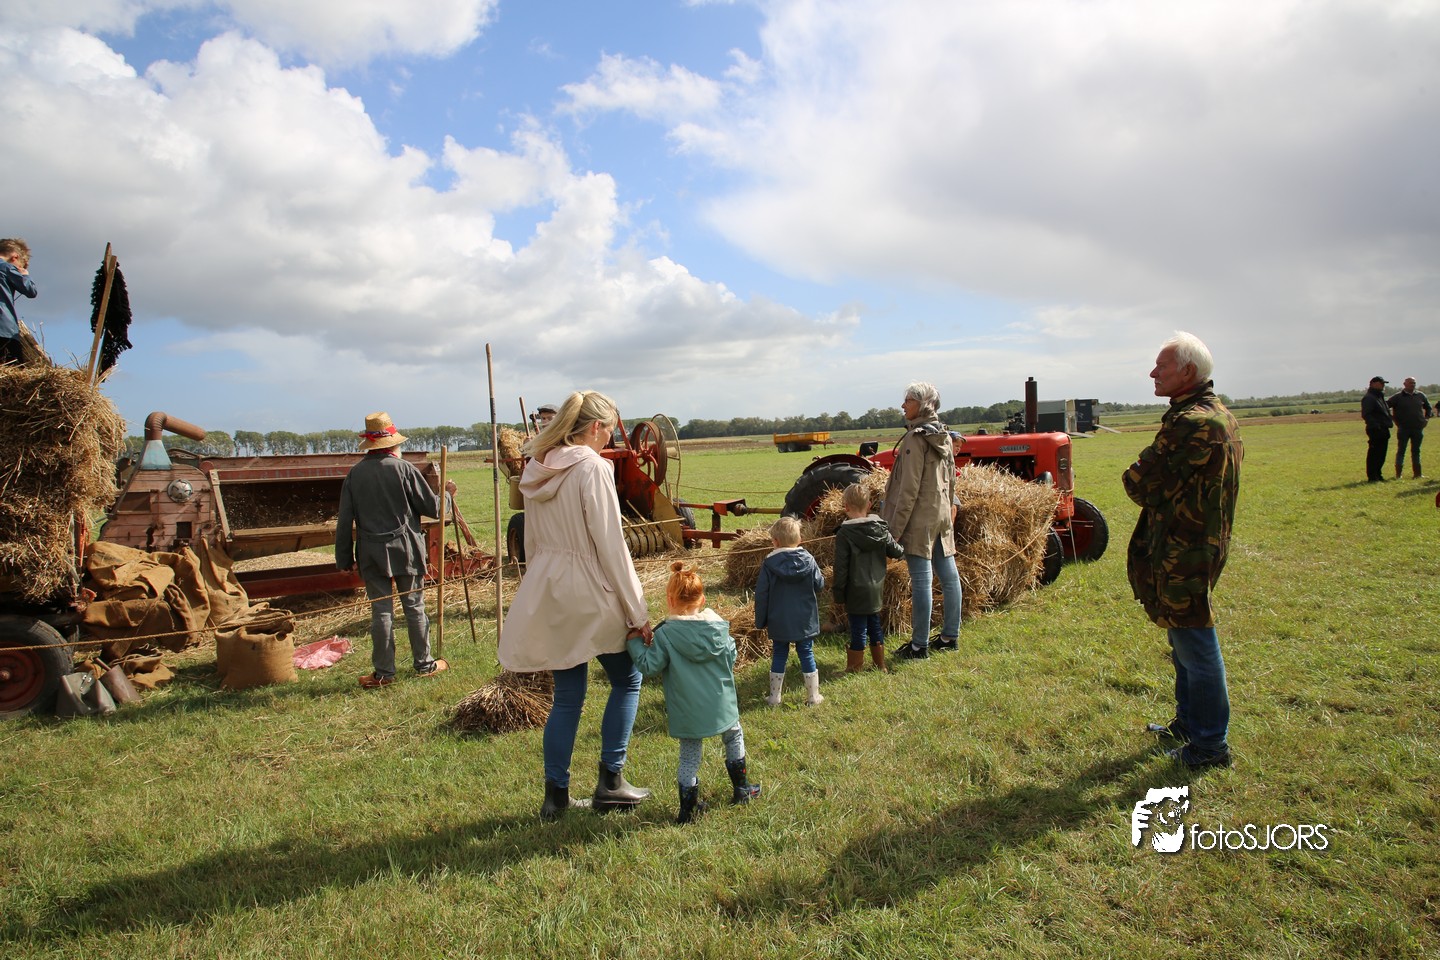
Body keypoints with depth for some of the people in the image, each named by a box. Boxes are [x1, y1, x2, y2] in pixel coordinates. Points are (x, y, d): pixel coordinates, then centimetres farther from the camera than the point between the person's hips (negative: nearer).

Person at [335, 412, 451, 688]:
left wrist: (345, 558, 10)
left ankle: (384, 672, 13)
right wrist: (447, 492, 16)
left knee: (381, 610, 7)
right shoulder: (404, 469, -9)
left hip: (372, 553, 2)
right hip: (406, 550, -2)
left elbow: (345, 522, 2)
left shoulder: (354, 474, 0)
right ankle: (424, 664, 19)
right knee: (414, 606, 9)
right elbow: (433, 508, -4)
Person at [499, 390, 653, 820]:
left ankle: (556, 796, 21)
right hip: (588, 591, -7)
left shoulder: (538, 469, 9)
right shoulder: (592, 467, -14)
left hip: (546, 592, 7)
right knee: (626, 680, 14)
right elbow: (610, 545, -16)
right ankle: (610, 781, 15)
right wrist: (636, 611, -11)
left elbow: (532, 540, 15)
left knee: (567, 696, 15)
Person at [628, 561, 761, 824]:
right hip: (721, 704, 3)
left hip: (687, 712, -2)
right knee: (734, 737, 27)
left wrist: (634, 642, -1)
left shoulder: (665, 634, -14)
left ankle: (688, 809, 13)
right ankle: (741, 789, 36)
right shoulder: (718, 626, -3)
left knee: (689, 757, 10)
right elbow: (731, 658, 5)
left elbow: (650, 666, -14)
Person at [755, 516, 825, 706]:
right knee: (807, 655, 12)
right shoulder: (808, 560, -6)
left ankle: (774, 697, 18)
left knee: (779, 656, 11)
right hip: (805, 621, 1)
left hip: (779, 622, -1)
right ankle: (813, 696, 19)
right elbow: (820, 584, 1)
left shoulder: (769, 563, -10)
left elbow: (761, 594, -7)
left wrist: (761, 620, 3)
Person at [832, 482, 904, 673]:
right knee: (875, 624, 19)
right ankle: (880, 663, 30)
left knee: (858, 629, 2)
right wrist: (904, 551, 32)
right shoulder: (880, 529, 0)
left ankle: (854, 668, 13)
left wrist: (838, 592, -7)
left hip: (856, 591, -6)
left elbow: (841, 567, -15)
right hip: (876, 588, 6)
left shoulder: (844, 533, -16)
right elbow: (897, 551, 8)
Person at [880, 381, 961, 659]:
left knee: (921, 581, -4)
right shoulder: (944, 436, 10)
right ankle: (950, 636, 24)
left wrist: (895, 528, -15)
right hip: (943, 515, 9)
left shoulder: (915, 437, -16)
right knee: (948, 576, 13)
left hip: (921, 518, -9)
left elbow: (909, 488, -18)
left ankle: (919, 645, 3)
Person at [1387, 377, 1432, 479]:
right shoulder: (1398, 397, -3)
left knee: (1416, 451, 10)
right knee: (1401, 451, -2)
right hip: (1403, 428, -4)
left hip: (1418, 428, 4)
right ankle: (1398, 474, -1)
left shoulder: (1420, 395, 9)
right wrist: (1392, 418, -7)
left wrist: (1427, 416, 11)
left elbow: (1428, 407, 24)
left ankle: (1417, 474, 16)